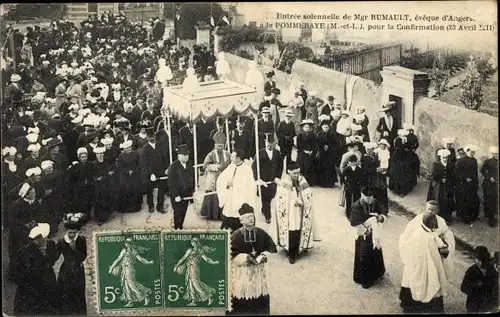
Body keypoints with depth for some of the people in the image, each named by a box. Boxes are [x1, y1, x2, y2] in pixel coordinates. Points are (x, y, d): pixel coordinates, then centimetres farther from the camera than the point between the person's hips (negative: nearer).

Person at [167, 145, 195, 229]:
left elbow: (192, 178, 10)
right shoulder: (173, 167, -14)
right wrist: (176, 196, -17)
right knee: (178, 214, 1)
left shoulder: (190, 164, 3)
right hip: (176, 196, -5)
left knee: (183, 213, 12)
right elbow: (171, 183, -15)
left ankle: (181, 227, 24)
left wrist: (192, 191, 5)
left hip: (186, 195, 5)